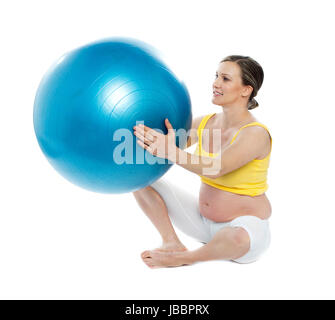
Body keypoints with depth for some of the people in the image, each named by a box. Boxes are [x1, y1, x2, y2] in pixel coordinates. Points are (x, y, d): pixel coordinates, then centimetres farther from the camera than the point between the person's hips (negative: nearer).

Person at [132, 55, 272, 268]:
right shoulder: (205, 123, 0)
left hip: (245, 224, -6)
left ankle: (183, 258, -13)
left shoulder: (255, 133, -21)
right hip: (203, 220, 6)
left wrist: (170, 152, -48)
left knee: (239, 237, -44)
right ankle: (173, 243, -6)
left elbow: (216, 168, -36)